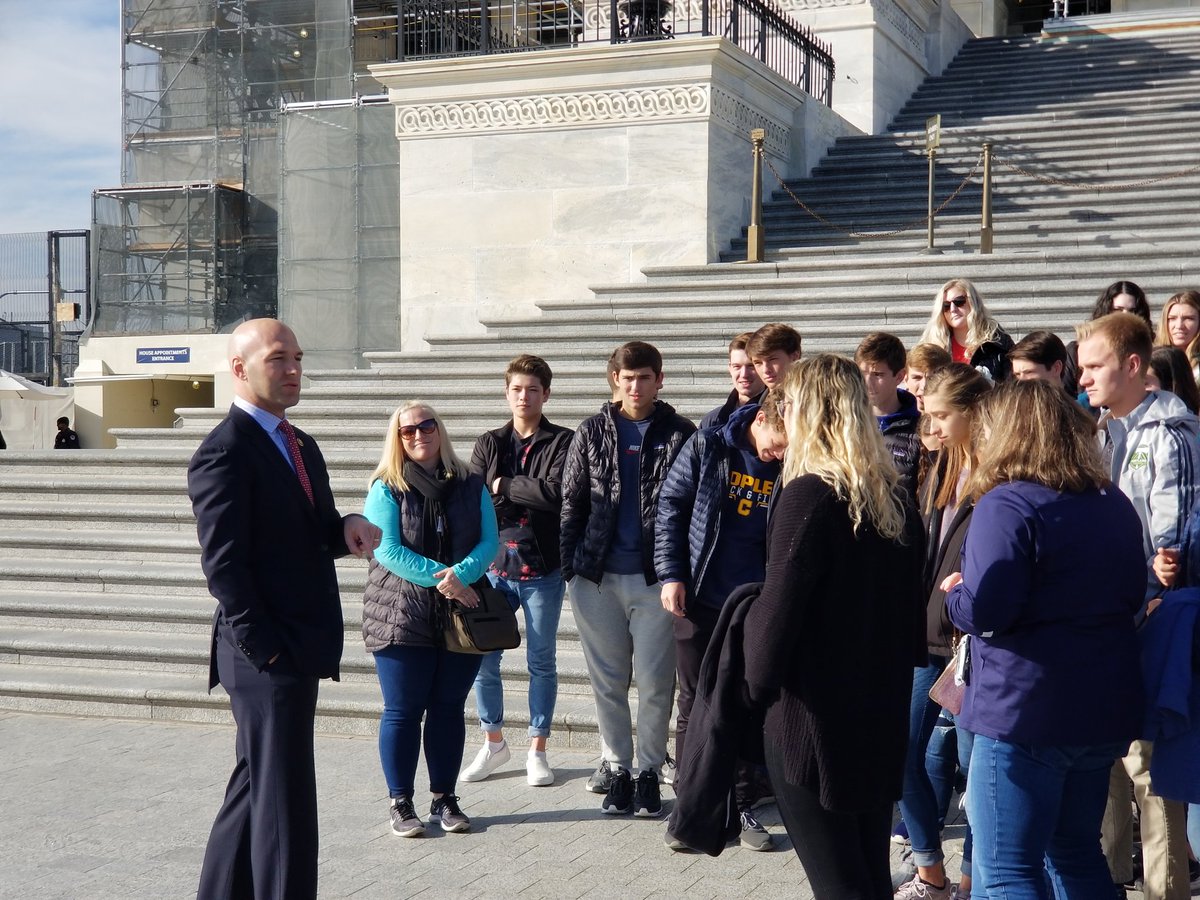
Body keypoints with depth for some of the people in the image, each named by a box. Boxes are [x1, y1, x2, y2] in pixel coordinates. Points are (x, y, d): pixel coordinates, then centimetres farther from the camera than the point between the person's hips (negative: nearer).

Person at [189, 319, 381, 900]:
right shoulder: (224, 454, -14)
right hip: (268, 656, -9)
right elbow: (224, 564, -17)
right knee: (284, 803, -3)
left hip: (299, 653, 9)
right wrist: (265, 650, -19)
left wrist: (347, 529, -3)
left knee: (255, 789, 18)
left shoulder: (301, 445, 15)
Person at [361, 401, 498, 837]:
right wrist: (441, 578, -19)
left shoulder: (471, 486, 8)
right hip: (401, 616, -3)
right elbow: (388, 550, -11)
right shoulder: (386, 488, 0)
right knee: (403, 711, 1)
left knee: (449, 707, 9)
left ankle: (444, 799, 19)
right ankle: (400, 802, 11)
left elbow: (489, 542, 0)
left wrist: (461, 573, -19)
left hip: (462, 616, 3)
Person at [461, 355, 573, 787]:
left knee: (541, 661, 7)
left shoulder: (562, 442, -1)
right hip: (495, 566, 3)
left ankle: (537, 750, 18)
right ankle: (493, 742, 23)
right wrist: (528, 501, -15)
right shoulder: (489, 443, 8)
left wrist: (501, 486, -9)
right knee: (483, 658, 5)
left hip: (543, 569, -3)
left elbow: (555, 492, -18)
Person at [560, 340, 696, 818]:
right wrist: (570, 565, 2)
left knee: (655, 681, 1)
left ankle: (649, 771, 15)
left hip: (656, 577, -2)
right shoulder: (592, 434, 8)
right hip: (597, 579, 2)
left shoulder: (680, 434, 2)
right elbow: (572, 503, 9)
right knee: (608, 680, 9)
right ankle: (616, 767, 21)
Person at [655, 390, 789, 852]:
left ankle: (742, 806, 20)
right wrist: (671, 575, -6)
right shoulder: (707, 448, -5)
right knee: (695, 705, 8)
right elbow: (671, 506, 0)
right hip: (700, 601, -1)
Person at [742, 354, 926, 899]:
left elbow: (779, 607, -17)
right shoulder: (894, 497, 7)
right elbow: (910, 600, 12)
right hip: (882, 711, 7)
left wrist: (758, 682, -2)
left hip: (815, 715, -7)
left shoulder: (809, 495, -16)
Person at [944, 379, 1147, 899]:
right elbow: (1132, 593, 20)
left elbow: (984, 612, -22)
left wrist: (954, 592, -2)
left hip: (1025, 713, -8)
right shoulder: (1113, 503, 9)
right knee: (1077, 854, 20)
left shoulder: (1006, 505, -15)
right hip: (1105, 709, 8)